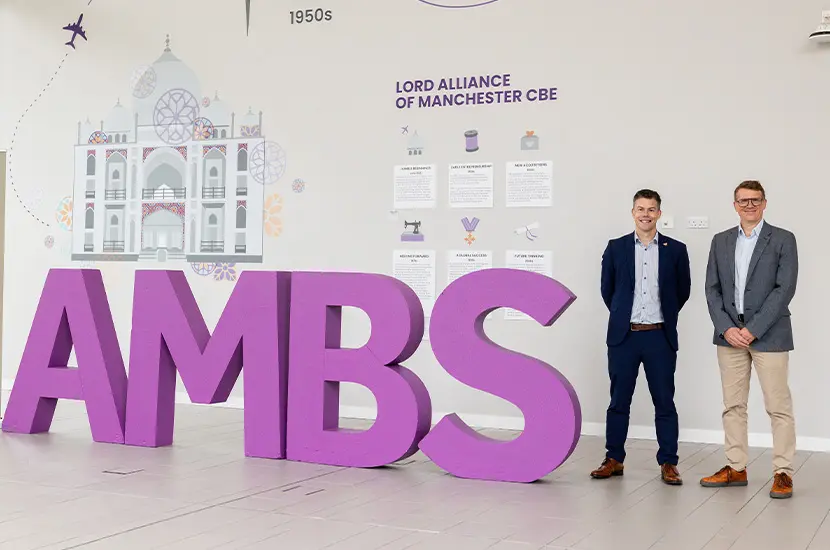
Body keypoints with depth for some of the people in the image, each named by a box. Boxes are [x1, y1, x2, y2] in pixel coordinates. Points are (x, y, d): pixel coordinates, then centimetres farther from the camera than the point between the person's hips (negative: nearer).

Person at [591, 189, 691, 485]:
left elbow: (683, 291, 11)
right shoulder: (616, 248, 3)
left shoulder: (676, 250, 2)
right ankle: (614, 459, 17)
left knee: (665, 402, 4)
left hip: (660, 337, 0)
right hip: (624, 336, 1)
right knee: (619, 400, 7)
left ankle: (668, 463, 12)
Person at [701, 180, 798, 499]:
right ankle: (736, 469, 17)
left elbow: (785, 289, -9)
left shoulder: (783, 240, -1)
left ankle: (783, 473, 6)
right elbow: (712, 289, 8)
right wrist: (726, 328, -7)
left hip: (769, 335, -4)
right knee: (733, 405, 9)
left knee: (779, 406, -1)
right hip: (729, 333, 4)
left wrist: (753, 329, -14)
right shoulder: (721, 241, 11)